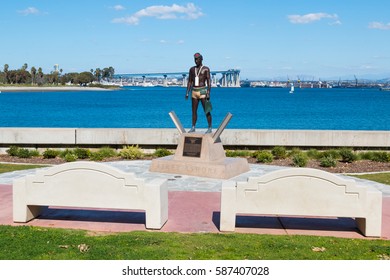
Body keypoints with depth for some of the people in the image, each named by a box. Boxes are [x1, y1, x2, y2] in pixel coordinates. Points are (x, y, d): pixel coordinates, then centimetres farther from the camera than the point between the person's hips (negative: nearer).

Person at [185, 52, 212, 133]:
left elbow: (209, 81, -6)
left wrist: (208, 93, -15)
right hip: (194, 91, 5)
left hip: (202, 91, -5)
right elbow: (189, 82, 14)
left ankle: (210, 128, -1)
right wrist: (187, 93, 6)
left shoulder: (206, 69, -2)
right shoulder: (192, 69, 12)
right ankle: (193, 127, 13)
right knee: (194, 111, 7)